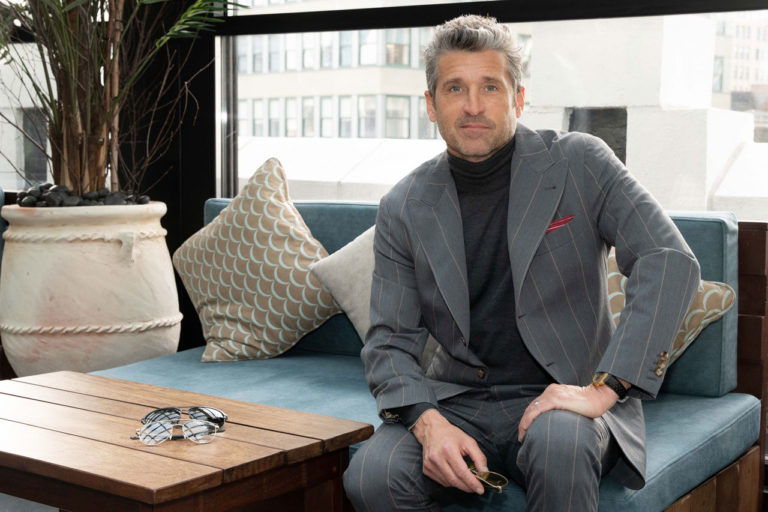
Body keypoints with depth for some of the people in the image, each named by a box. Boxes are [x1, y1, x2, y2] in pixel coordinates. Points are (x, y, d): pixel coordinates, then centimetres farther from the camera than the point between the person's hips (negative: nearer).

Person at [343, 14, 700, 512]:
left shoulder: (579, 163, -4)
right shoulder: (403, 209, 3)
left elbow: (672, 263, -13)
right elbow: (390, 340, 3)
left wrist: (603, 388, -21)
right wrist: (428, 423, -18)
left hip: (559, 397, -2)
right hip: (455, 402, 3)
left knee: (558, 446, -37)